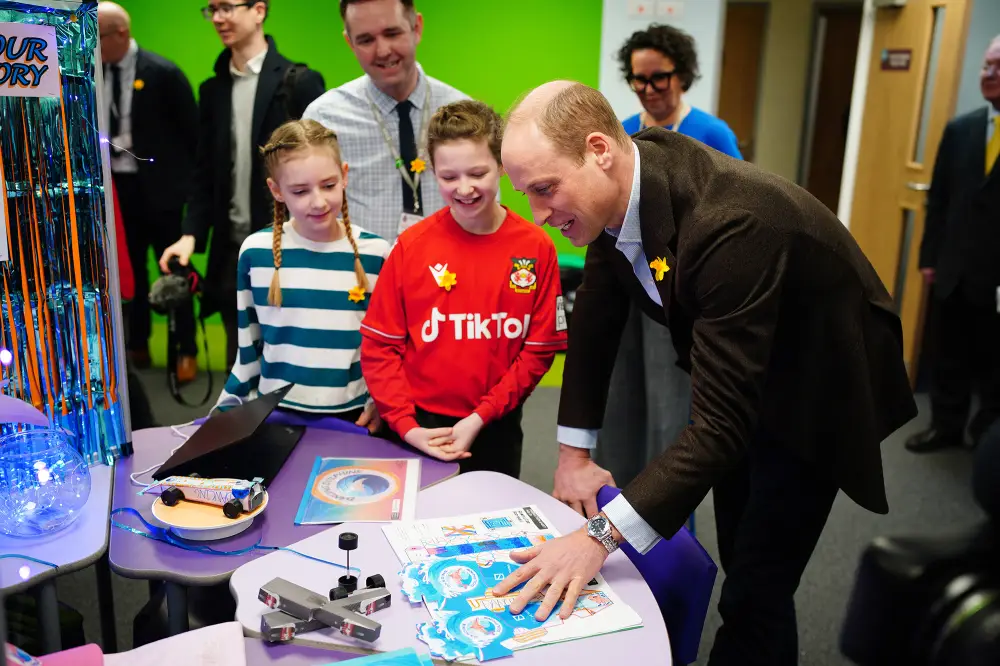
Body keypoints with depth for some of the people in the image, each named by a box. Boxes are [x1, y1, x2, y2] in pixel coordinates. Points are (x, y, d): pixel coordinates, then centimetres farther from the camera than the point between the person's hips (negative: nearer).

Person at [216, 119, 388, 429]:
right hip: (276, 414, 1)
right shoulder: (256, 251, -3)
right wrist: (227, 411, 11)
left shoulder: (375, 253, -4)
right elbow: (247, 346, 9)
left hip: (353, 417, -1)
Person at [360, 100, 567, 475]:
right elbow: (379, 345, -4)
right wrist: (405, 425, -12)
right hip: (420, 426, 0)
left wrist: (481, 417, -11)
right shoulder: (411, 245, -7)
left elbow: (539, 349, -4)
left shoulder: (536, 247, -7)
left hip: (495, 428, 0)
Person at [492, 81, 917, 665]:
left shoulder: (731, 223, -39)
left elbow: (721, 423, -40)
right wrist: (574, 452, -5)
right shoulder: (621, 183, -16)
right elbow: (595, 316, -4)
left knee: (755, 591, -6)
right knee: (741, 557, 21)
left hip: (816, 384, -7)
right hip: (738, 374, 7)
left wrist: (601, 536, -43)